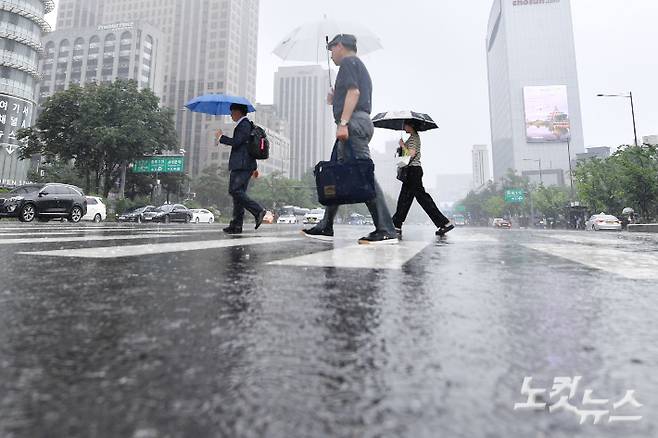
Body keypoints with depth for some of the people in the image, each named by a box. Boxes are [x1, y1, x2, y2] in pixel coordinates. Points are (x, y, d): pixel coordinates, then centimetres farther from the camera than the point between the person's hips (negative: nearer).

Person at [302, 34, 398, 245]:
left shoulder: (348, 61, 2)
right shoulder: (359, 66, 32)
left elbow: (353, 91, -15)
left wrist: (343, 122, -23)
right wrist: (335, 101, 28)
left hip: (353, 123, -10)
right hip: (360, 122, 10)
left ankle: (386, 231, -20)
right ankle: (326, 227, 12)